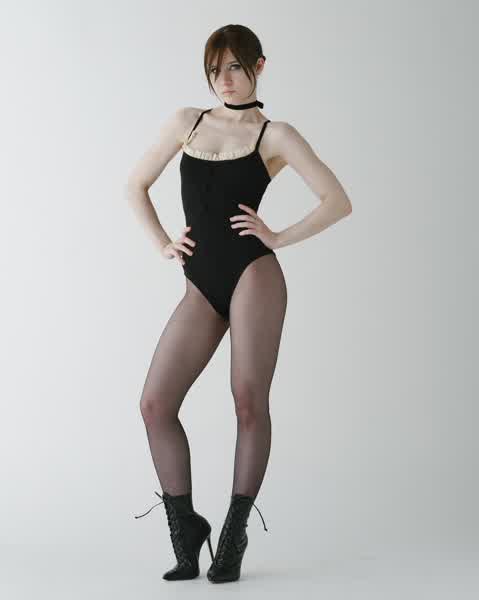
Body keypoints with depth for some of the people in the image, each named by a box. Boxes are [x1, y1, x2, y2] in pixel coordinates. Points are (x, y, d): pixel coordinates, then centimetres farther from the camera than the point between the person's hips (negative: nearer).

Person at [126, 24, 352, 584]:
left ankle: (234, 535, 9)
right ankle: (185, 529, 8)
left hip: (253, 275, -4)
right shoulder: (187, 121, 15)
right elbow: (136, 185, 22)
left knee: (250, 403, -5)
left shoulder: (275, 134, 5)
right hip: (201, 287, 4)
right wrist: (162, 244, 12)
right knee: (155, 403, -5)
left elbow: (338, 201, 0)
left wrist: (280, 237, -5)